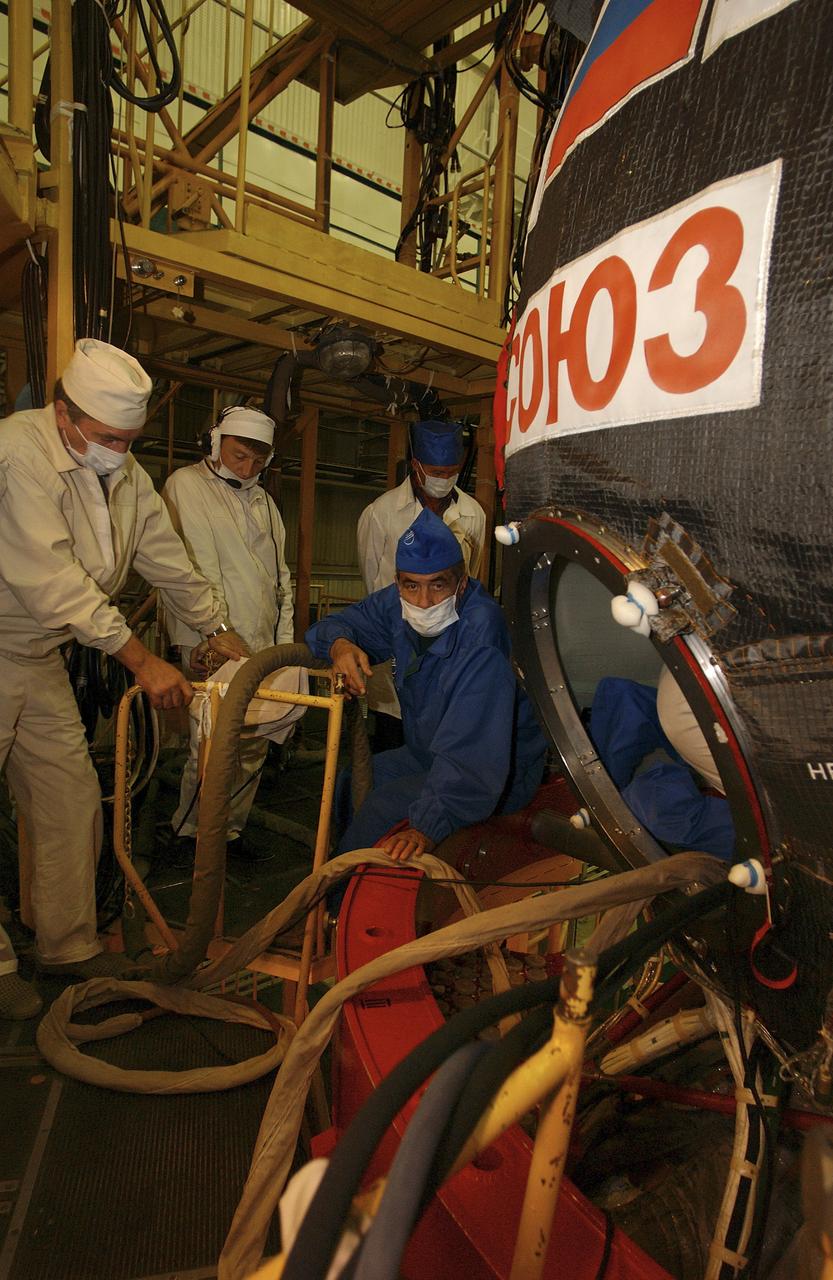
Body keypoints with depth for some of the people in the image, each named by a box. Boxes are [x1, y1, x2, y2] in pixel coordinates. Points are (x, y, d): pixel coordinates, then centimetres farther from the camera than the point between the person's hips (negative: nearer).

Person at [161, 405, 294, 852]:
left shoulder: (262, 499, 20)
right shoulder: (185, 485, 0)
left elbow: (281, 575, 22)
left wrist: (284, 641, 15)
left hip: (262, 646, 7)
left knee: (253, 747, 9)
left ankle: (230, 831, 22)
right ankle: (191, 834, 11)